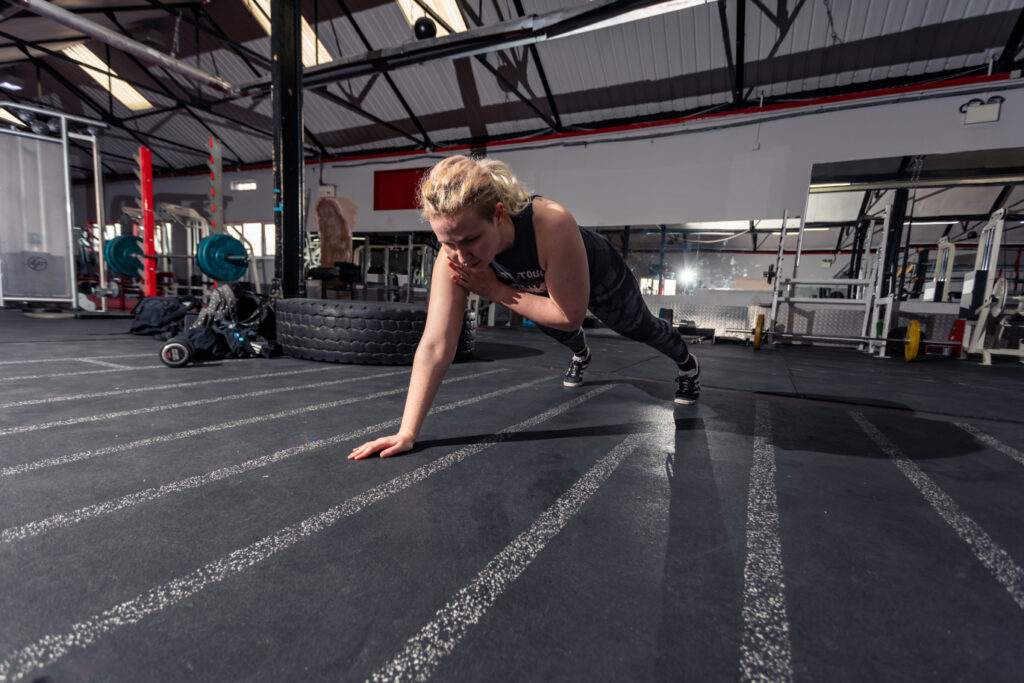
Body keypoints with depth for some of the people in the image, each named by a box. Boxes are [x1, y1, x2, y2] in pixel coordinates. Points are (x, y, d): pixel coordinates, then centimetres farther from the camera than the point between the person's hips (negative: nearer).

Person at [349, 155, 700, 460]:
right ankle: (581, 356, 69)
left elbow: (569, 316, -40)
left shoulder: (551, 224, -50)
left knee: (640, 328, 23)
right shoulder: (453, 259, -37)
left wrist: (496, 290, -40)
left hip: (600, 279, -2)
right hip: (543, 285, 3)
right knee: (559, 334, 30)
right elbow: (435, 346, -38)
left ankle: (688, 363, 58)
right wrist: (407, 432, -40)